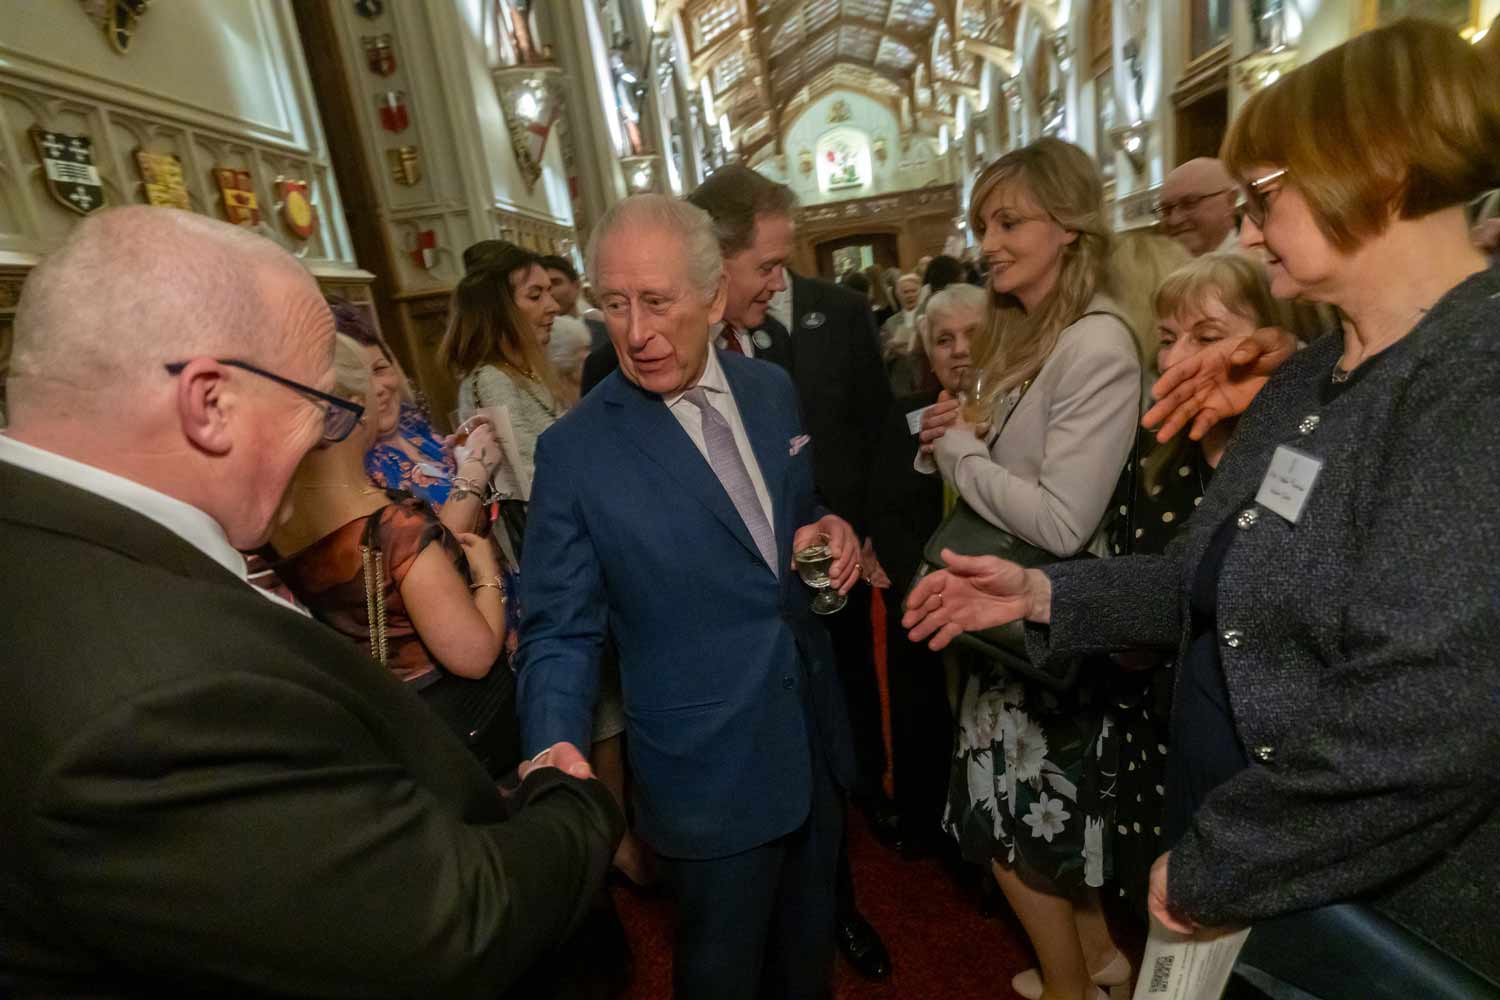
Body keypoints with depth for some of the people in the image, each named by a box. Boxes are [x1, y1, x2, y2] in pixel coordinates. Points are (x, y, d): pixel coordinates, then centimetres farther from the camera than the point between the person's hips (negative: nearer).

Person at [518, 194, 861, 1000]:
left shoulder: (772, 390, -1)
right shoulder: (573, 451, -16)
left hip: (814, 741, 5)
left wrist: (829, 535, -8)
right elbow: (559, 634, -11)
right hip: (708, 773, -4)